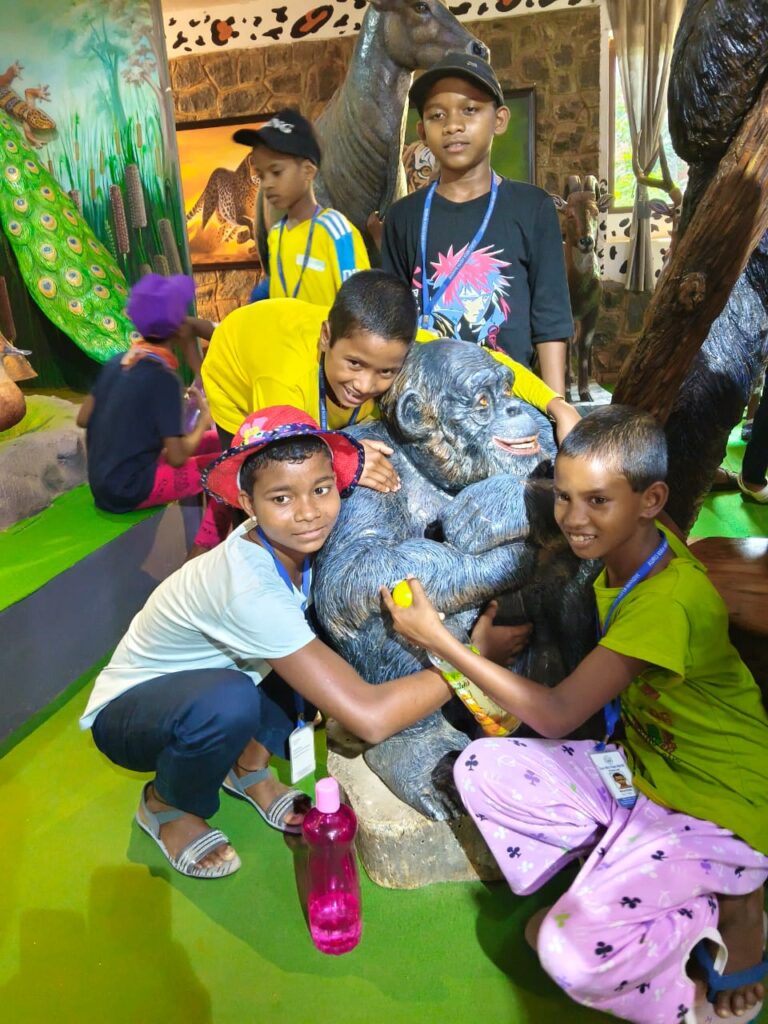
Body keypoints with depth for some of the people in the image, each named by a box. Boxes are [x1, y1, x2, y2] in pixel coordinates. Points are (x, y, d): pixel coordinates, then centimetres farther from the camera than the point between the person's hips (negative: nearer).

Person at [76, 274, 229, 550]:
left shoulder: (118, 361, 3)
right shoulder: (163, 376, -19)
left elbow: (82, 419, 9)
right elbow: (177, 457, -19)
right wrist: (206, 417, -4)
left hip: (103, 482, 8)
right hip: (130, 489, -8)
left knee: (214, 442, 17)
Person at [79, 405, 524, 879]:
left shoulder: (294, 542, -18)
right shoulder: (250, 588, -38)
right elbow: (370, 718, -40)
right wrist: (477, 649, -30)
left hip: (206, 682, 6)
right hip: (125, 711, -6)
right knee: (229, 701, -39)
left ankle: (249, 765, 7)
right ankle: (167, 806, -4)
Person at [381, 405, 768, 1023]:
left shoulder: (668, 601, -31)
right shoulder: (628, 553, -6)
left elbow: (556, 716, -26)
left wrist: (439, 640, -23)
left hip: (716, 809, -8)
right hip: (639, 765, 8)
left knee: (575, 955, -22)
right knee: (480, 768, -5)